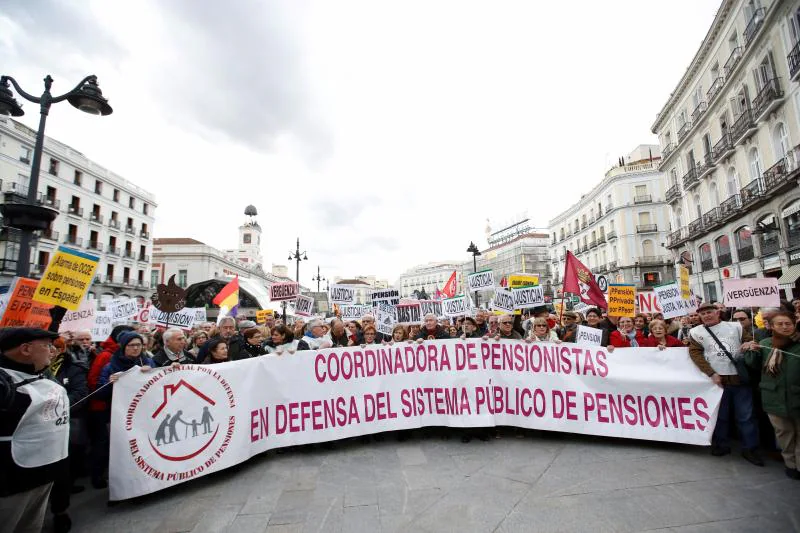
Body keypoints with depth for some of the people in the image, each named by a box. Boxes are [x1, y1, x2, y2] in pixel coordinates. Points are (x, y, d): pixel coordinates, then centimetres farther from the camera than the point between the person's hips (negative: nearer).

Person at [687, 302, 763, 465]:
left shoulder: (735, 326, 7)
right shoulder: (696, 332, 0)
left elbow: (751, 342, 13)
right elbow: (695, 354, -4)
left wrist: (749, 345, -12)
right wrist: (712, 374, -11)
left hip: (740, 377, 1)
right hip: (717, 379, -1)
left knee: (746, 415, 7)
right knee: (720, 415, 9)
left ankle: (750, 449, 21)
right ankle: (721, 445, 24)